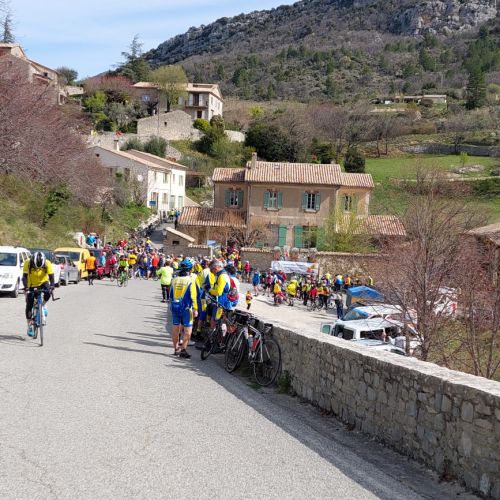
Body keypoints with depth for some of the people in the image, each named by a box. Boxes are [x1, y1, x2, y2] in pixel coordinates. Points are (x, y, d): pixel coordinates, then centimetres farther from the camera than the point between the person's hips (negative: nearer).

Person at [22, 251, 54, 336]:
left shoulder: (47, 263, -24)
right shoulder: (28, 263, -26)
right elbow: (25, 277, -27)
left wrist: (52, 286, -43)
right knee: (29, 305, -5)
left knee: (48, 292, -33)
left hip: (43, 282, 0)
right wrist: (26, 287, -42)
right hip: (31, 285, 0)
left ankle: (43, 305, -1)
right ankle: (30, 326, 7)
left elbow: (51, 276, -25)